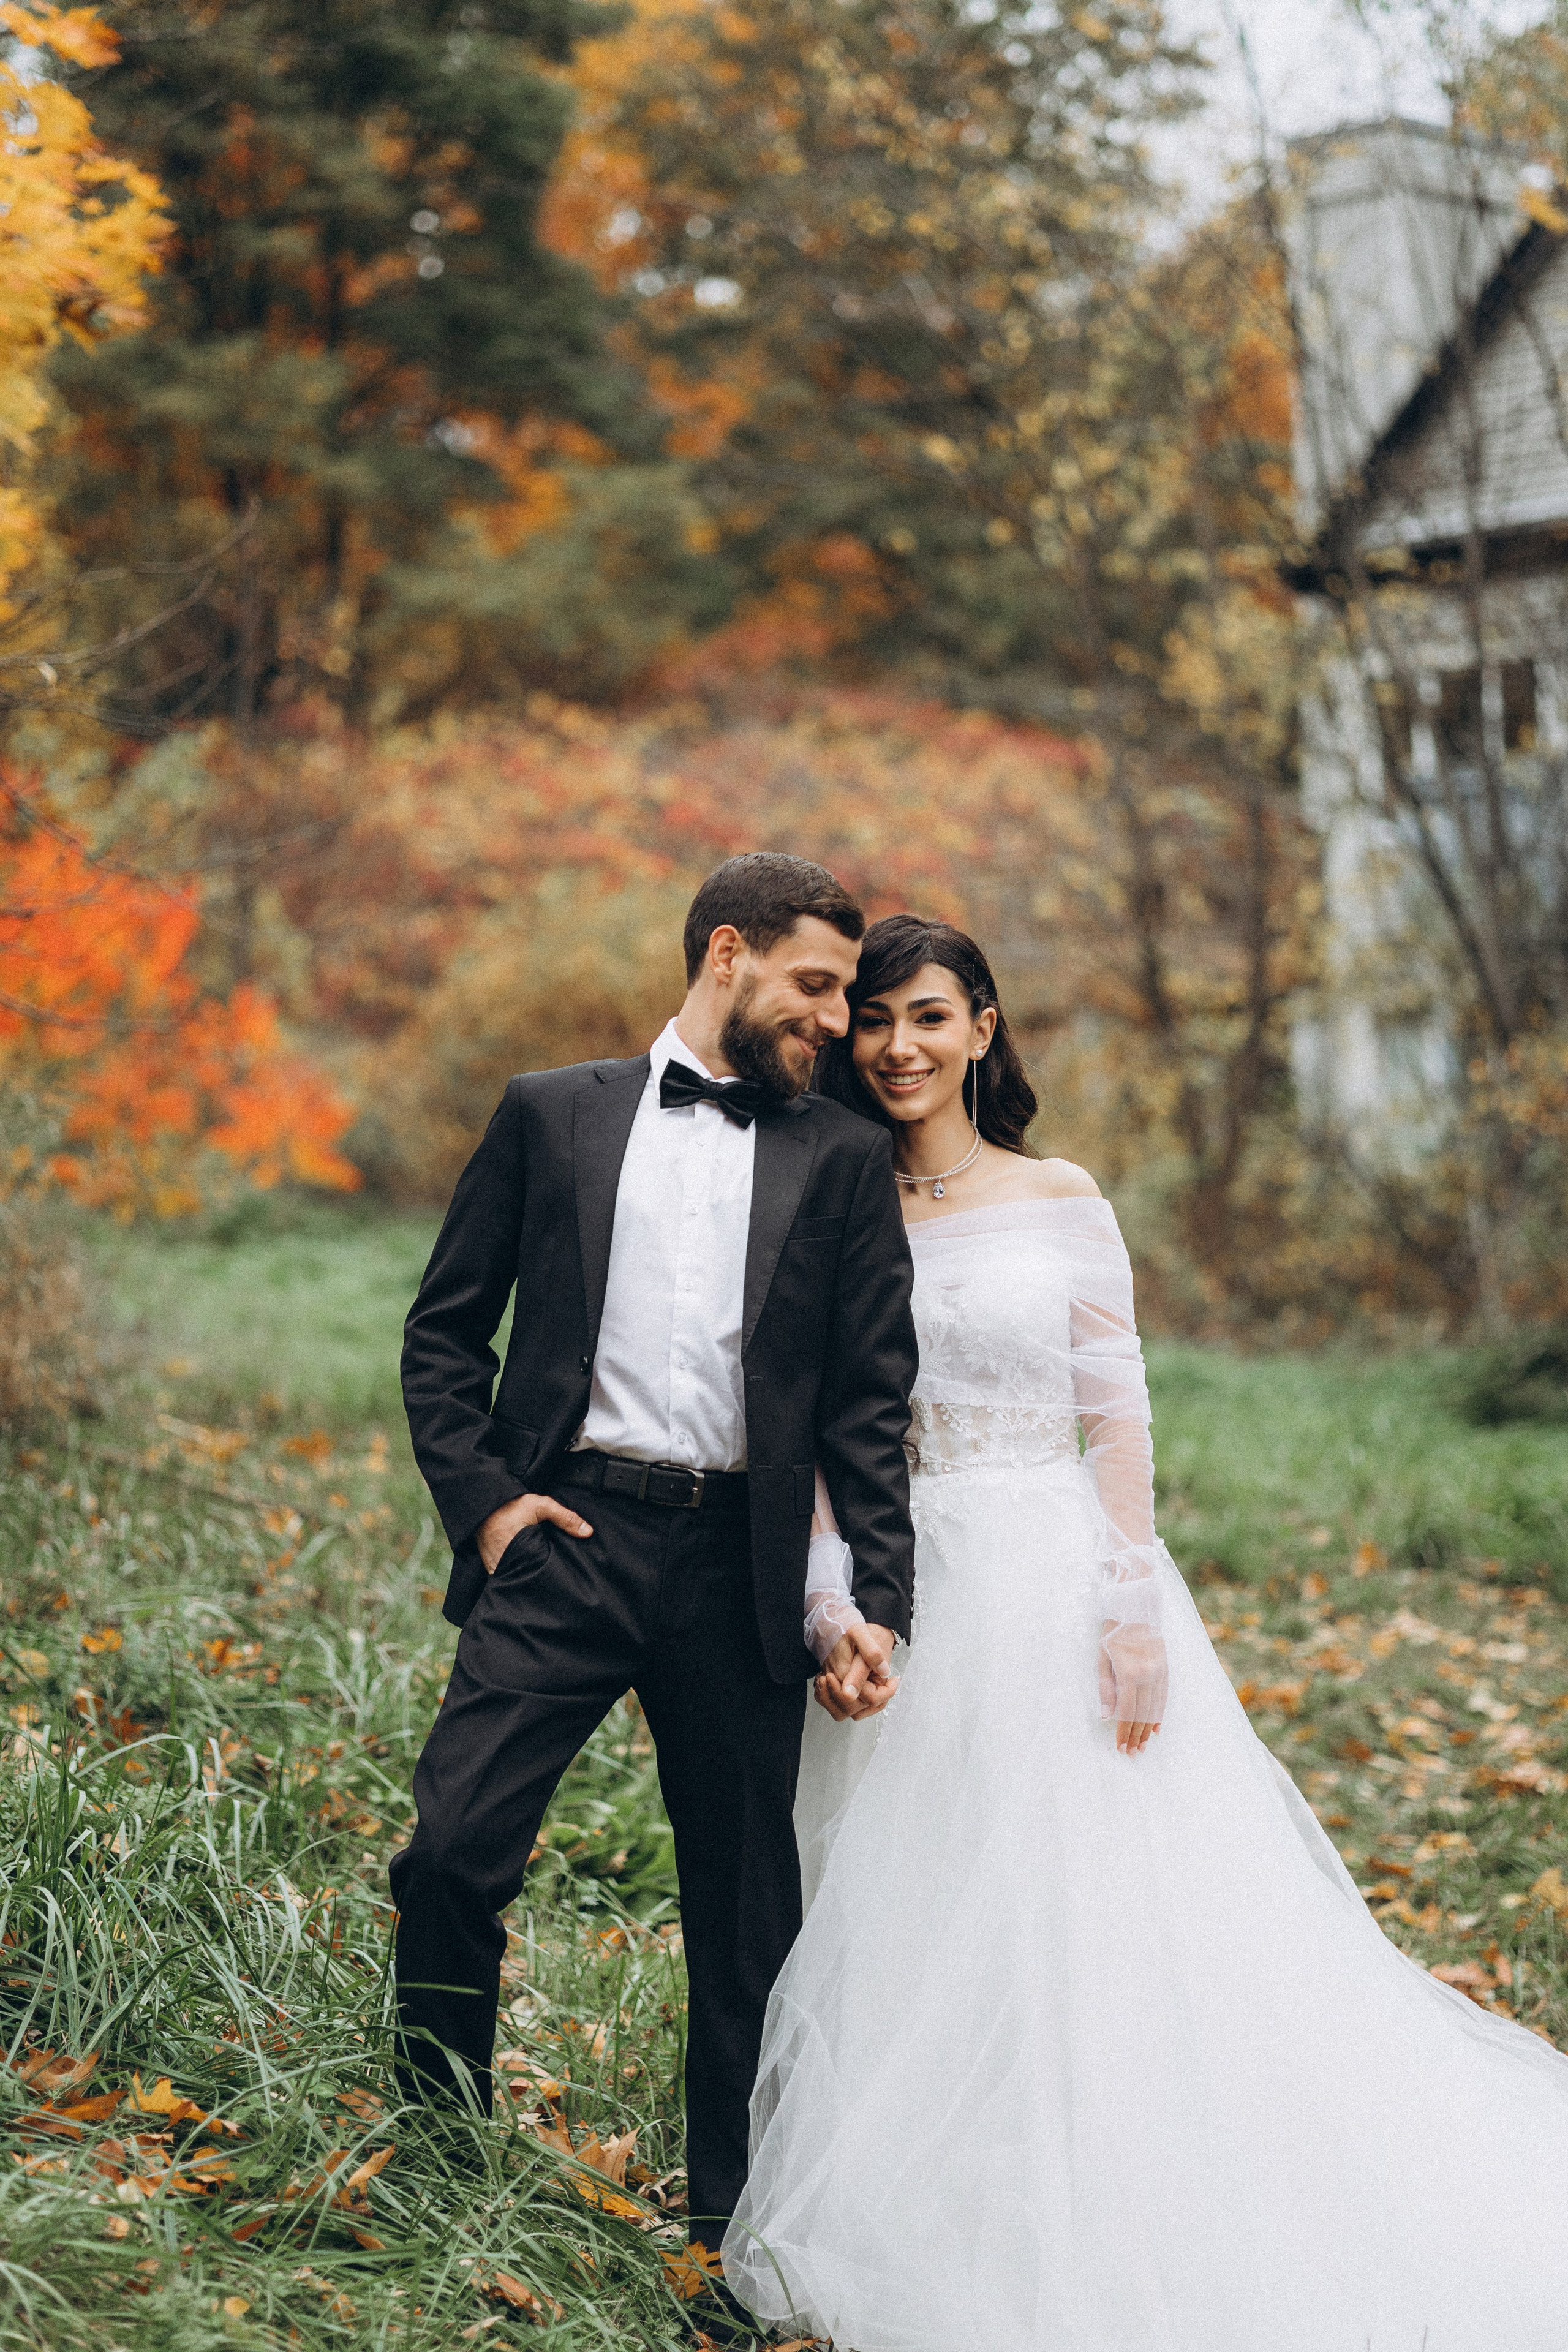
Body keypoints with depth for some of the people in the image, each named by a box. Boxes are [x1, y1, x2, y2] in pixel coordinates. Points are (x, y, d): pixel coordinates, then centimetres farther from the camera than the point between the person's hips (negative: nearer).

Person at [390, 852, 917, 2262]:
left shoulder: (844, 1157, 9)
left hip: (738, 1566, 1)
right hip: (566, 1532, 0)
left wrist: (880, 1600, -2)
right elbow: (445, 1328, 11)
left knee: (747, 1909, 7)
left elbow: (872, 1398, 6)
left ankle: (732, 2224, 23)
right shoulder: (553, 1115, 9)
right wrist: (478, 1495, -3)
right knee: (454, 1852, -8)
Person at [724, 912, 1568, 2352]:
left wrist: (1131, 1614, -11)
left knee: (1096, 1908, -3)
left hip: (1056, 1575, -2)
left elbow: (1118, 1419, -3)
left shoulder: (1059, 1204, 0)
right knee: (916, 1922, 6)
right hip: (906, 1596, 3)